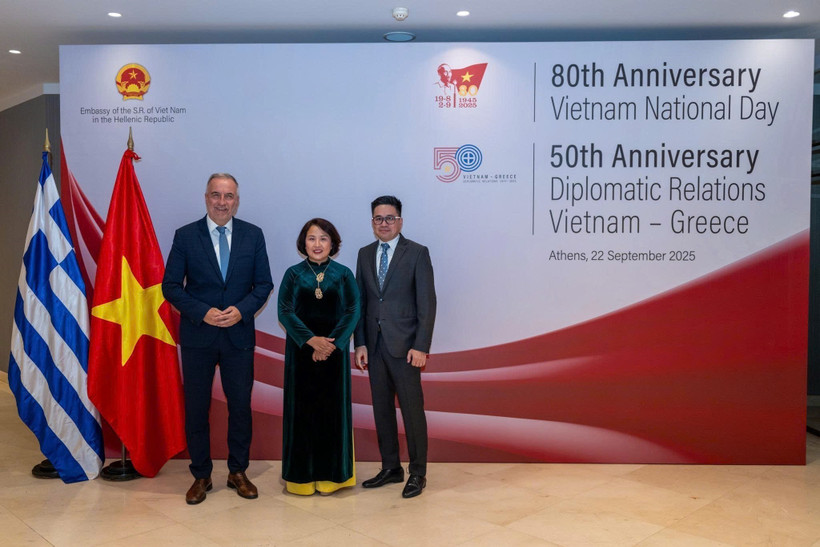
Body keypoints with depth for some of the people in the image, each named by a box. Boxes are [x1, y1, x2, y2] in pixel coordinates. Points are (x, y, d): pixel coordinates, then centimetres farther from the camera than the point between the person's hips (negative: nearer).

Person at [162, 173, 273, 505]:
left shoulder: (253, 235, 3)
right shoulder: (186, 236, -1)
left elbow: (264, 284, 4)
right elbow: (171, 285, -3)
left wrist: (242, 310, -13)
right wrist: (203, 312, -15)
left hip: (239, 334, 1)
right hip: (197, 336, -1)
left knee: (241, 406, 8)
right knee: (196, 408, 7)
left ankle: (238, 472, 25)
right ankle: (201, 476, 22)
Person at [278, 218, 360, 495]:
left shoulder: (343, 274, 4)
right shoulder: (293, 274, 4)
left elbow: (352, 312, -3)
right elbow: (285, 312, -4)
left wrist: (331, 343, -14)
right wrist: (311, 340, -16)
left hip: (334, 350, 0)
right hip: (301, 350, 0)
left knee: (333, 407, 3)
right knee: (302, 408, 3)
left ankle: (331, 474, 13)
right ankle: (302, 475, 13)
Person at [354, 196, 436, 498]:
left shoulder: (417, 253, -3)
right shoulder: (365, 254, 11)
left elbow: (427, 303, -7)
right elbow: (360, 302, 10)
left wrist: (421, 346, -13)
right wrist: (360, 343, 3)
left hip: (404, 346, -5)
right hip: (374, 345, 5)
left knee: (412, 409, 0)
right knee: (382, 408, 11)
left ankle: (418, 473, 12)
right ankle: (391, 468, 23)